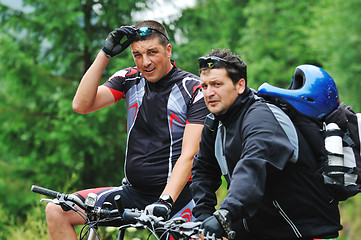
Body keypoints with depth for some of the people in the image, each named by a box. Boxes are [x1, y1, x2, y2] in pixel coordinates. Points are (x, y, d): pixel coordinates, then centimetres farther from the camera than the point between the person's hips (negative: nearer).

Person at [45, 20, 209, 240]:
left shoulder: (195, 90, -8)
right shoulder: (131, 79, 6)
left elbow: (188, 155, -16)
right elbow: (82, 105, -7)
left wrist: (165, 201, -30)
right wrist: (105, 54, -12)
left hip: (175, 196, -4)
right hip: (132, 193, 4)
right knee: (57, 211, -8)